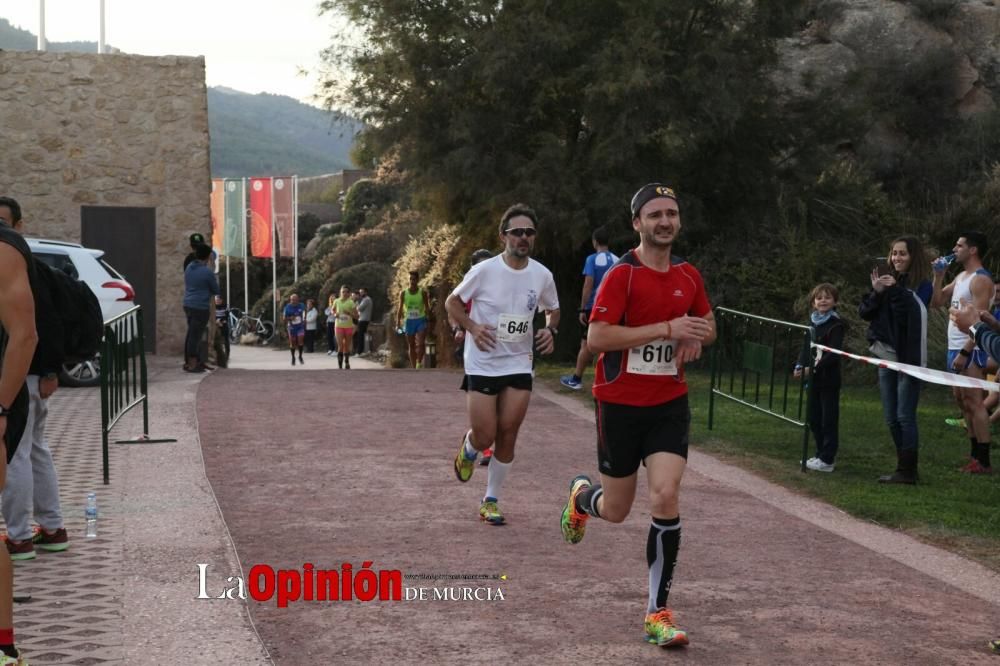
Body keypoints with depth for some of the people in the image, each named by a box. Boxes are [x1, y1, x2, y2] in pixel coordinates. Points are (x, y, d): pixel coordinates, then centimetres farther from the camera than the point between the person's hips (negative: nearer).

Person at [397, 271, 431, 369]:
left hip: (420, 320, -2)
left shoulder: (423, 292, -2)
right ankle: (413, 367, 13)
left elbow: (427, 308, 6)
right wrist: (398, 322, -1)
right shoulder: (403, 293, 2)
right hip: (409, 320, 2)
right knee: (411, 346, 7)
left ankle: (419, 363, -1)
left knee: (420, 344, -16)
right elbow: (400, 309, 6)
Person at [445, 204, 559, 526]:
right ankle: (468, 448, 33)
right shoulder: (484, 271, -12)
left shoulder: (542, 276, -1)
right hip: (482, 364, -3)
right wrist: (472, 327, -16)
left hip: (519, 365, 3)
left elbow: (553, 310, 18)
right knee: (484, 436, -5)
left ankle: (491, 500, 17)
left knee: (508, 436, 0)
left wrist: (550, 329, -4)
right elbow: (452, 302, 1)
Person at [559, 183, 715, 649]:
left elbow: (707, 326, 21)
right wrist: (667, 328, -25)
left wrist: (697, 337, -4)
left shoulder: (689, 276, 5)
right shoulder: (622, 275, -12)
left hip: (670, 404, 3)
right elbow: (596, 337, -21)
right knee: (617, 511, 9)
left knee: (666, 497, -13)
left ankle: (657, 613, -3)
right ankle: (581, 495, 48)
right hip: (621, 403, -3)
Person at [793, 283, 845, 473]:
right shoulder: (812, 321, 10)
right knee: (814, 418, 13)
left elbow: (833, 354, -18)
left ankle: (827, 460, 3)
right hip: (813, 379, 7)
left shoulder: (836, 324, -11)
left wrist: (814, 368, -24)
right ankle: (822, 454, 25)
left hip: (828, 380, -7)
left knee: (829, 419, -1)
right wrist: (800, 366, -1)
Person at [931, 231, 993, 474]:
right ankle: (975, 454, 19)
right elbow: (936, 301, 20)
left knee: (973, 403, -10)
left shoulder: (980, 280, -13)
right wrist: (939, 275, 8)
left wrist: (964, 352, -24)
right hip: (955, 347, 10)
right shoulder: (960, 277, 16)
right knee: (963, 401, 13)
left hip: (970, 349, -10)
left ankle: (983, 461, -10)